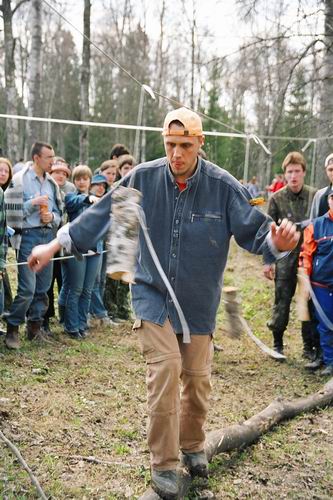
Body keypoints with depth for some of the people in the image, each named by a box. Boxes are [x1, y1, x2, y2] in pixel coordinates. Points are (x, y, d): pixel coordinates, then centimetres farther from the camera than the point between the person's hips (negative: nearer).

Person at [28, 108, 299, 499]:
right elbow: (100, 215, -4)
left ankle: (192, 446, 37)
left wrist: (276, 243, -35)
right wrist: (56, 244, -3)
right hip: (153, 295, -1)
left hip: (198, 302, 1)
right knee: (165, 369, -12)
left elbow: (253, 228, -12)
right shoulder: (143, 178, -12)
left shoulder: (222, 186, -13)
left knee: (197, 377, 10)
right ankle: (163, 464, 4)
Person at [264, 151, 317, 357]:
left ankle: (310, 346, 19)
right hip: (285, 257, -1)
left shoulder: (315, 196, 0)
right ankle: (277, 344, 21)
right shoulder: (277, 198, -2)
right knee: (282, 301, 6)